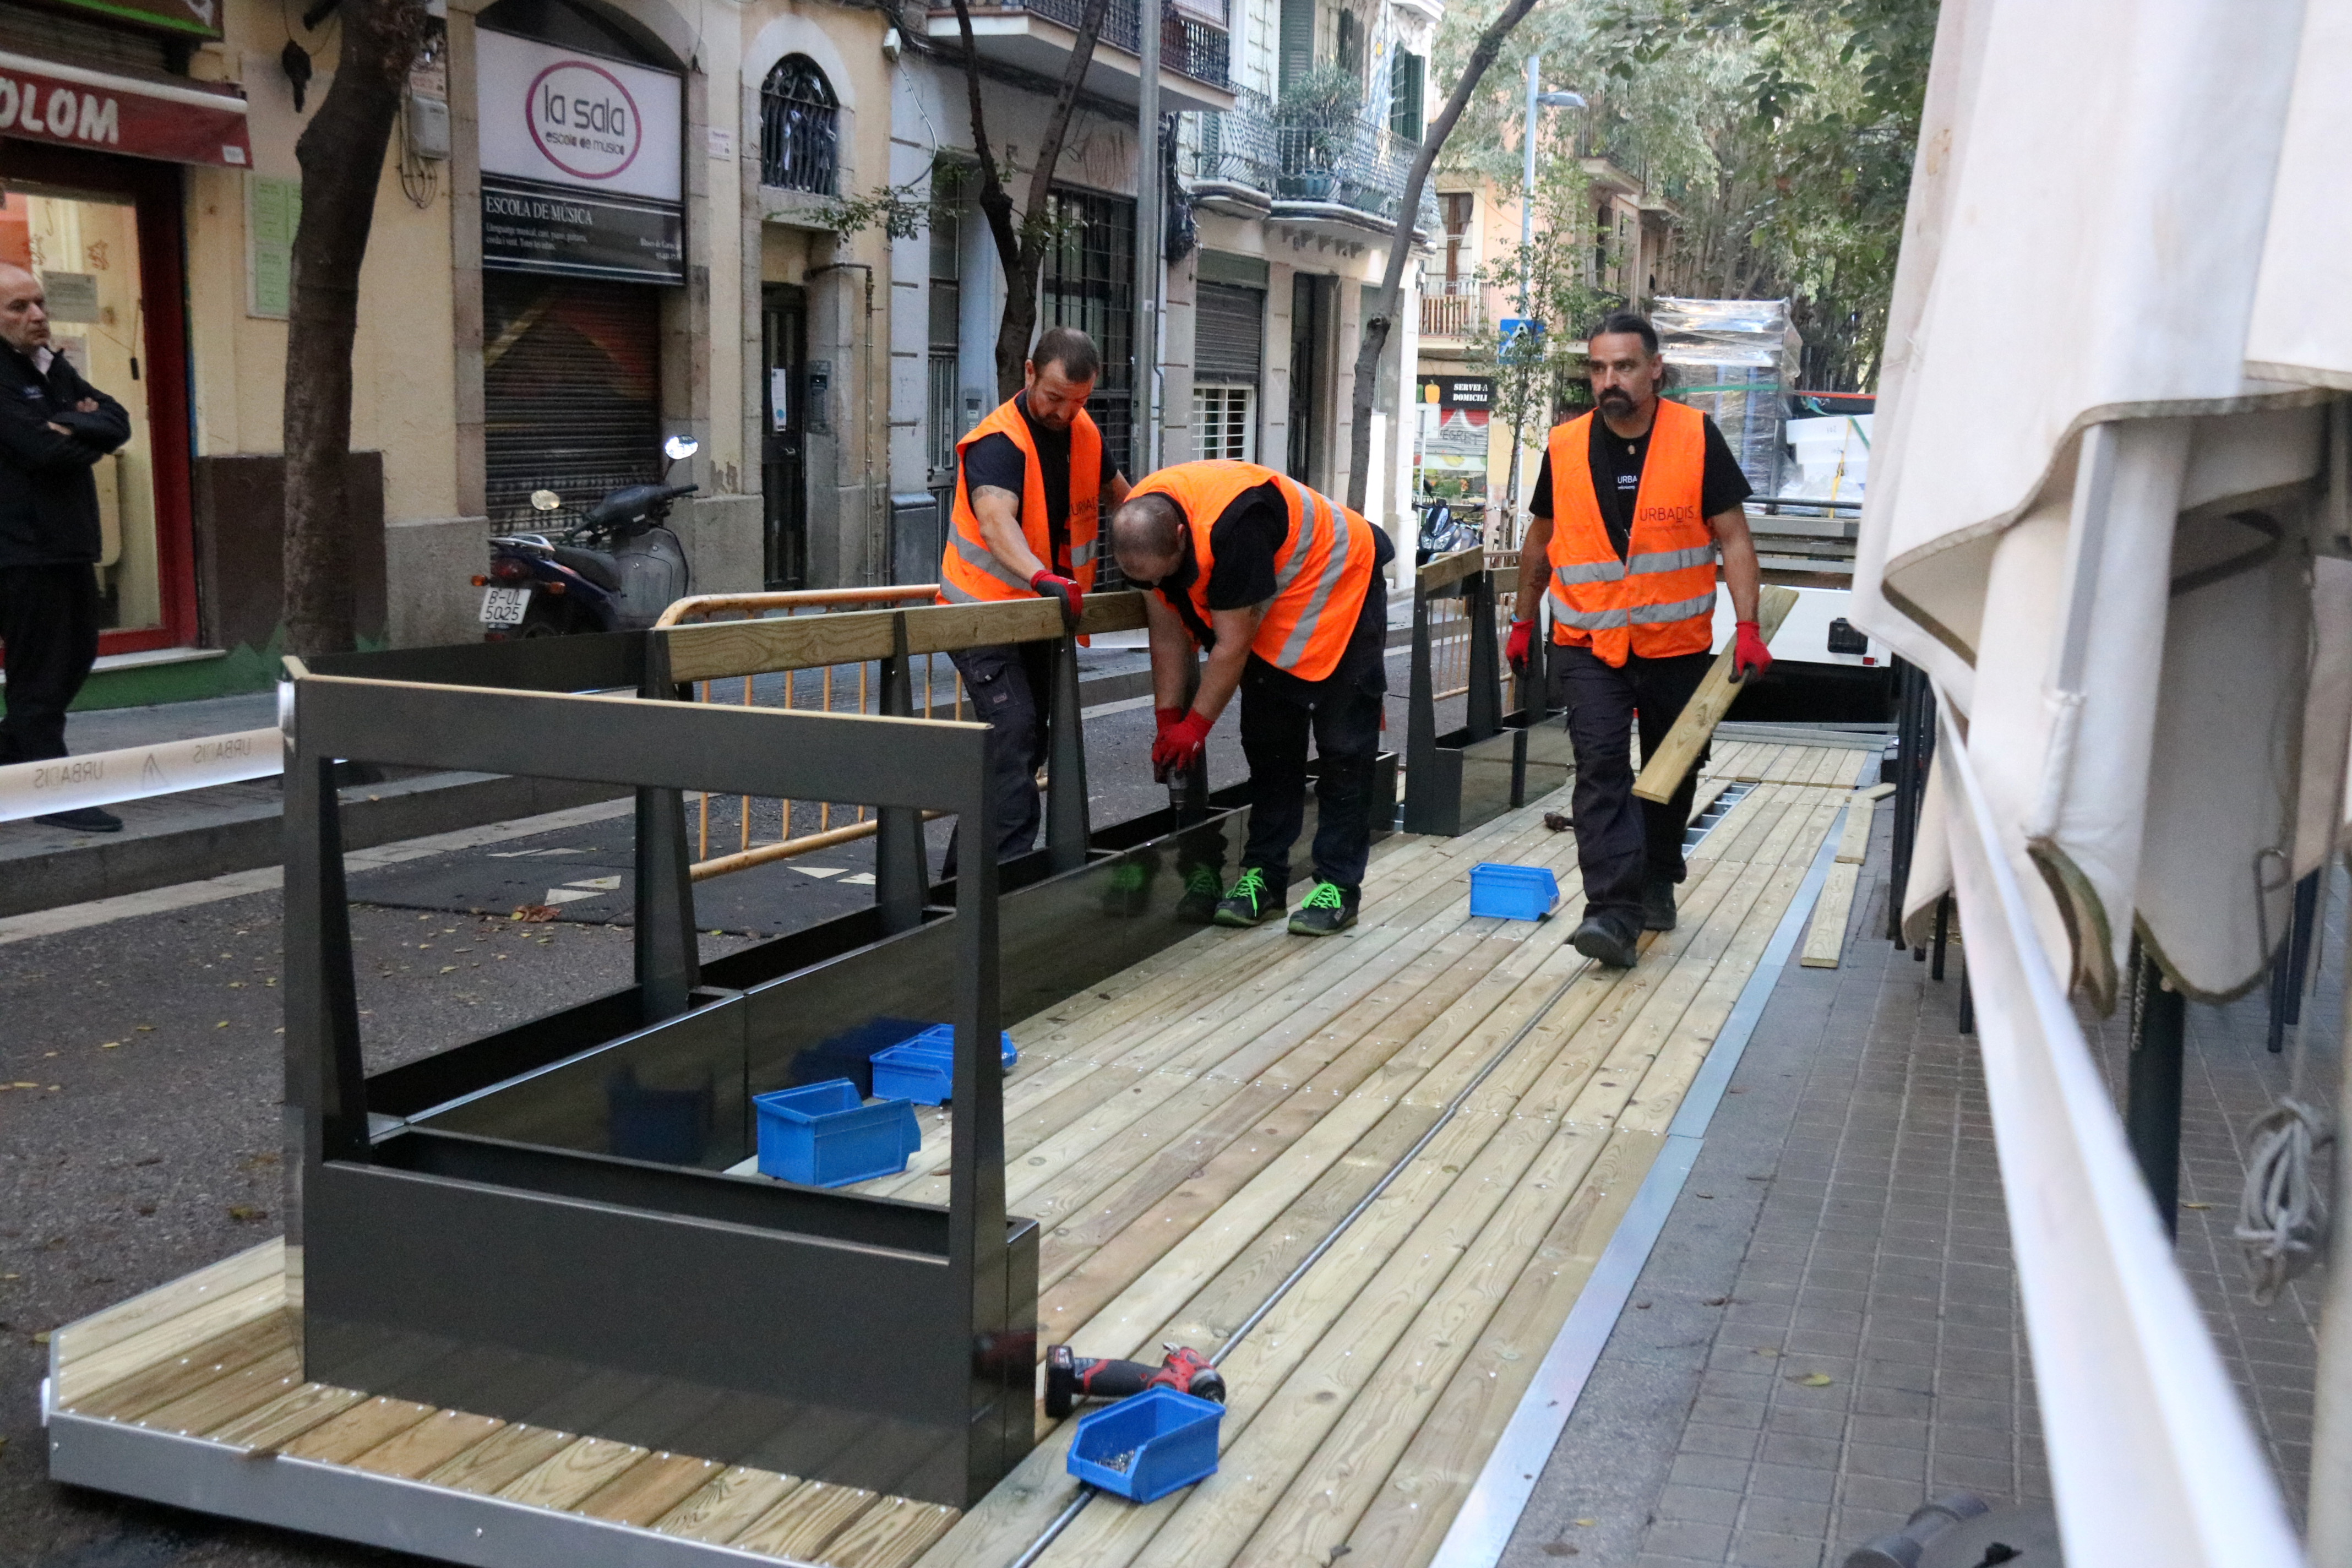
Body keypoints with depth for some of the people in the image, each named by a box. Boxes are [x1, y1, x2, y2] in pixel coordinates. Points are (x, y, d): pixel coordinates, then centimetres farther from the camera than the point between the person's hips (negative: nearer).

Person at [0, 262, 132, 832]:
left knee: (76, 657, 18)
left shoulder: (53, 368, 15)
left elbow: (117, 422, 4)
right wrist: (86, 433, -2)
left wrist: (72, 425, -15)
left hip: (68, 541, 9)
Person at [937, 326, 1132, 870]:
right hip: (985, 615, -8)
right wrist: (1043, 577, -58)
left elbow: (1119, 493, 21)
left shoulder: (1084, 432, 2)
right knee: (1014, 729, -22)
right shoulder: (998, 442, -23)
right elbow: (996, 521, -42)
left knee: (1029, 741, 11)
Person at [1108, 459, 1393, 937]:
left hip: (1339, 589, -7)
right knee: (1268, 744, 5)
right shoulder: (1139, 528, -16)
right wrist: (1168, 720, -7)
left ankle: (1339, 886, -3)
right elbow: (1167, 633, -6)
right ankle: (1264, 875, 11)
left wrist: (1195, 725, -20)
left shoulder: (1230, 527, -39)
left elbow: (1233, 644, -29)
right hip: (1271, 612, 7)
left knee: (1344, 747, -7)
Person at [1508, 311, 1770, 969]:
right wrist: (1523, 622, 18)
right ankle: (1613, 913, -20)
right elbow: (1541, 540, 13)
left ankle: (1656, 882, 38)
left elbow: (1733, 537, -6)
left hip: (1677, 645, 0)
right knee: (1601, 767, -15)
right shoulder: (1565, 449, -2)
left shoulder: (1697, 438, -7)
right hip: (1589, 645, 0)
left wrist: (1747, 628, -15)